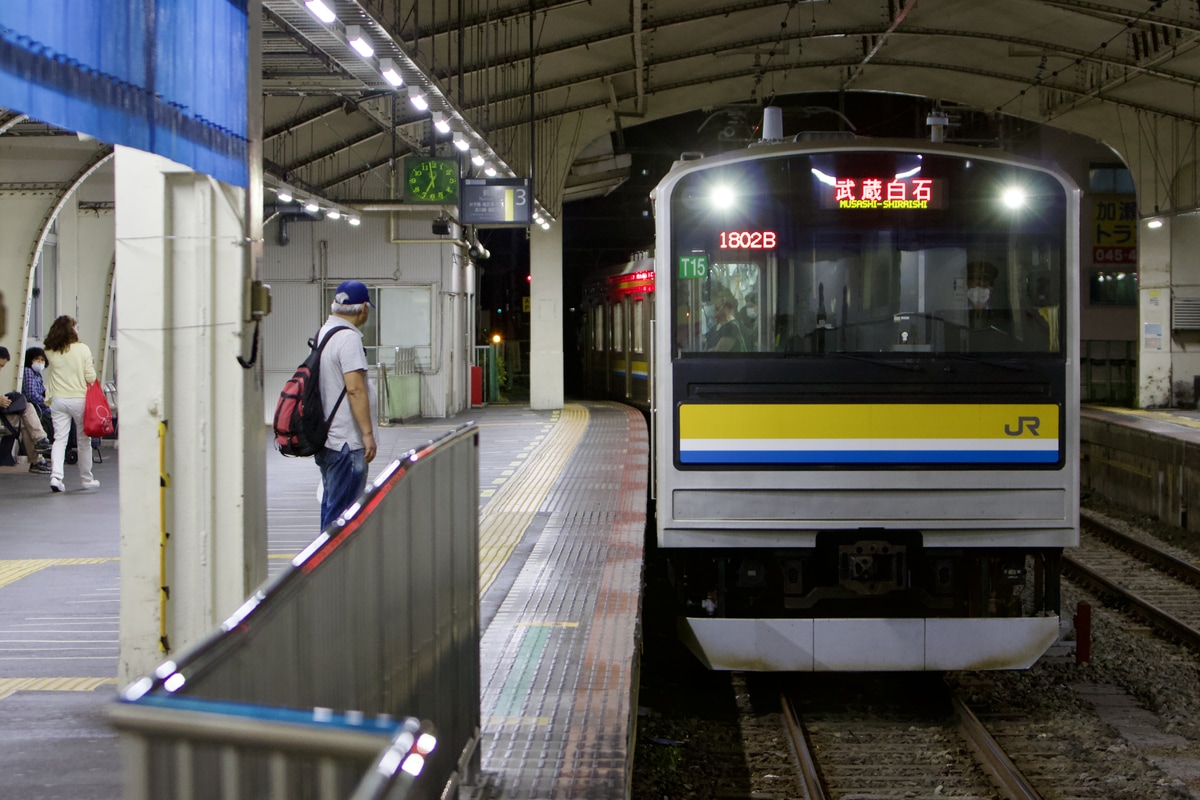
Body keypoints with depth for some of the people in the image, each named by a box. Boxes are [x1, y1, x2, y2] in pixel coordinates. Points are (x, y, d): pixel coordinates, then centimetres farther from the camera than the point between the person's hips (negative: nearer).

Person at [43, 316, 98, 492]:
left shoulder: (50, 352, -1)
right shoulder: (82, 349, -9)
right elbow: (90, 377, -9)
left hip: (58, 400, 2)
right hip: (79, 399, -2)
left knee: (59, 439, 3)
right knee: (84, 440, 10)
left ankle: (55, 476, -13)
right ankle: (87, 479, 20)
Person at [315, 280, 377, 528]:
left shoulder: (323, 333, 13)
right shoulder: (348, 338, -15)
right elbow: (355, 388, -22)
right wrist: (368, 433, -20)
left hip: (326, 437, 10)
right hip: (346, 442, -10)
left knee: (331, 504, 16)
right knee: (343, 511, -7)